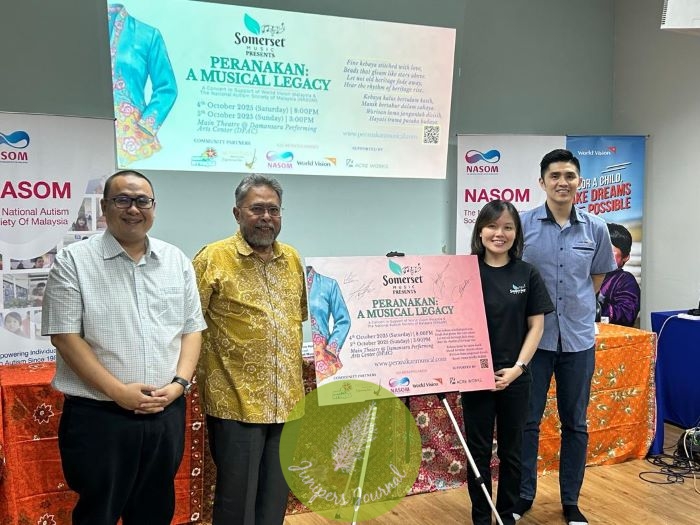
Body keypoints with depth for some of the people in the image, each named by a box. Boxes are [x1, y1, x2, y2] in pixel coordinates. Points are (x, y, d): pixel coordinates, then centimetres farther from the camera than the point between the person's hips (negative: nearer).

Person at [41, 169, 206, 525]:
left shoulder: (177, 261, 8)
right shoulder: (73, 261, -5)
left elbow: (192, 328, 9)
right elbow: (64, 336, -9)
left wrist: (179, 383, -6)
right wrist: (118, 391, -15)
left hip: (166, 414, 4)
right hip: (98, 415, -4)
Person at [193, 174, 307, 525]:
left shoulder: (292, 259, 9)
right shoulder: (213, 258, -8)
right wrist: (192, 376, -11)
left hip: (287, 401, 5)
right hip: (236, 403, -5)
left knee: (276, 496, 18)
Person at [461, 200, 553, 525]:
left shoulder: (527, 275, 1)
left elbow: (536, 325, 1)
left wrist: (518, 367, -9)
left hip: (515, 377, 1)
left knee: (511, 450, 13)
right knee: (478, 451, 8)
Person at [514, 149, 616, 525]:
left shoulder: (595, 228, -1)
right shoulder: (524, 224, -8)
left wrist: (575, 305, 9)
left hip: (579, 337, 2)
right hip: (533, 335, -2)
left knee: (575, 423, 12)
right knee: (527, 420, 7)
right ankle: (523, 494, 24)